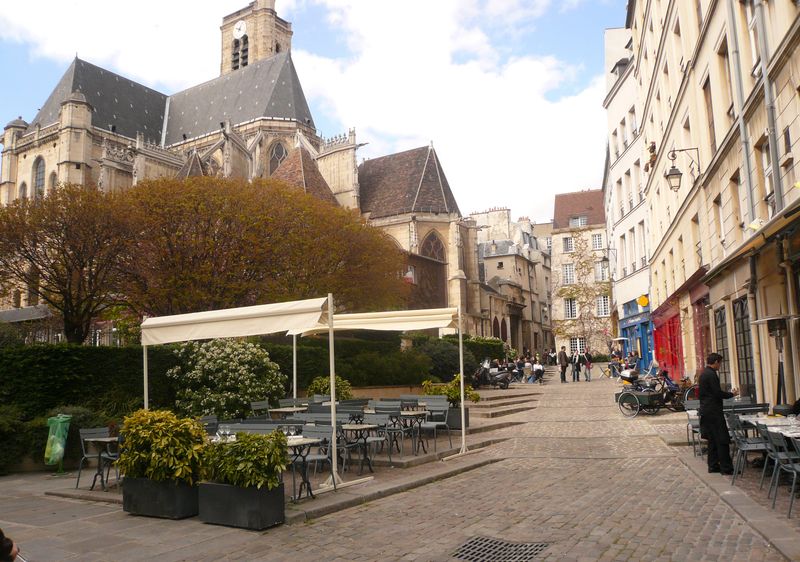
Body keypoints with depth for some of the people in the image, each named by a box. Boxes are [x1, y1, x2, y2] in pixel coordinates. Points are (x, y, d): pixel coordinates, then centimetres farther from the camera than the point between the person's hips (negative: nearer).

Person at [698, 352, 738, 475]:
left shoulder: (703, 373, 14)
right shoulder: (711, 374, -17)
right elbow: (718, 393, -19)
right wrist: (732, 394, -5)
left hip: (706, 411, 10)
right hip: (714, 411, -10)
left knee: (712, 440, 14)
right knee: (722, 440, -4)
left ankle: (713, 466, 17)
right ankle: (726, 468, -1)